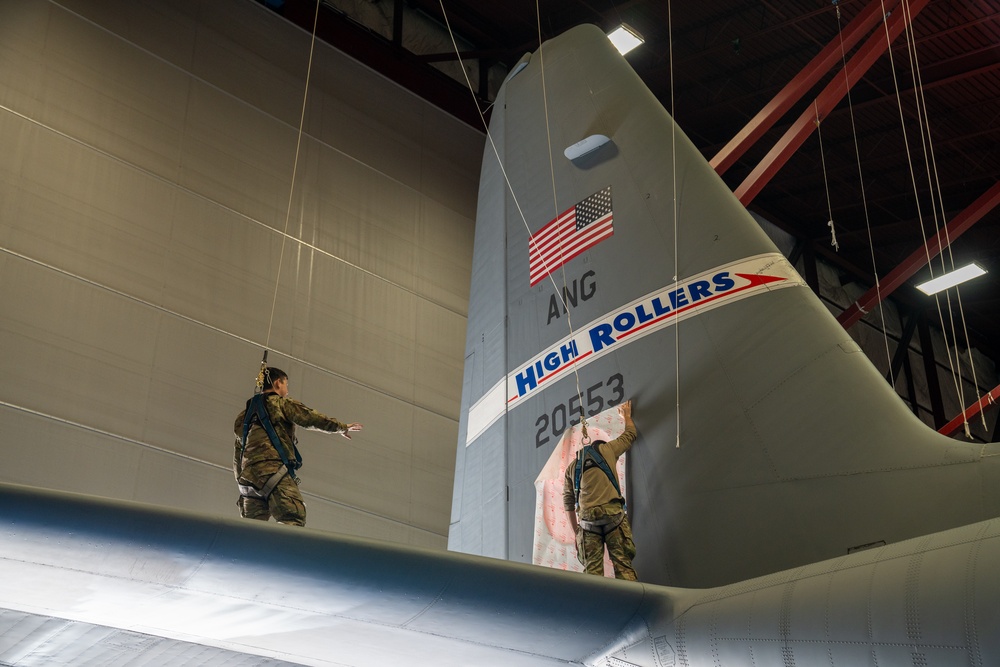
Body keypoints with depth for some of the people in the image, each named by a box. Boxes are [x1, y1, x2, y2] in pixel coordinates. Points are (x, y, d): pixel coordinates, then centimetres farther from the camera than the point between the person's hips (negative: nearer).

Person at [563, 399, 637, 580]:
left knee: (592, 569, 0)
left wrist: (575, 530, 25)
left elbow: (568, 502, 19)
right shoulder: (606, 450, 13)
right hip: (613, 513, -2)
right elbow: (629, 436, 27)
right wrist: (627, 415, 46)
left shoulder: (572, 467, 21)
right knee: (623, 564, -4)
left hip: (587, 518, 2)